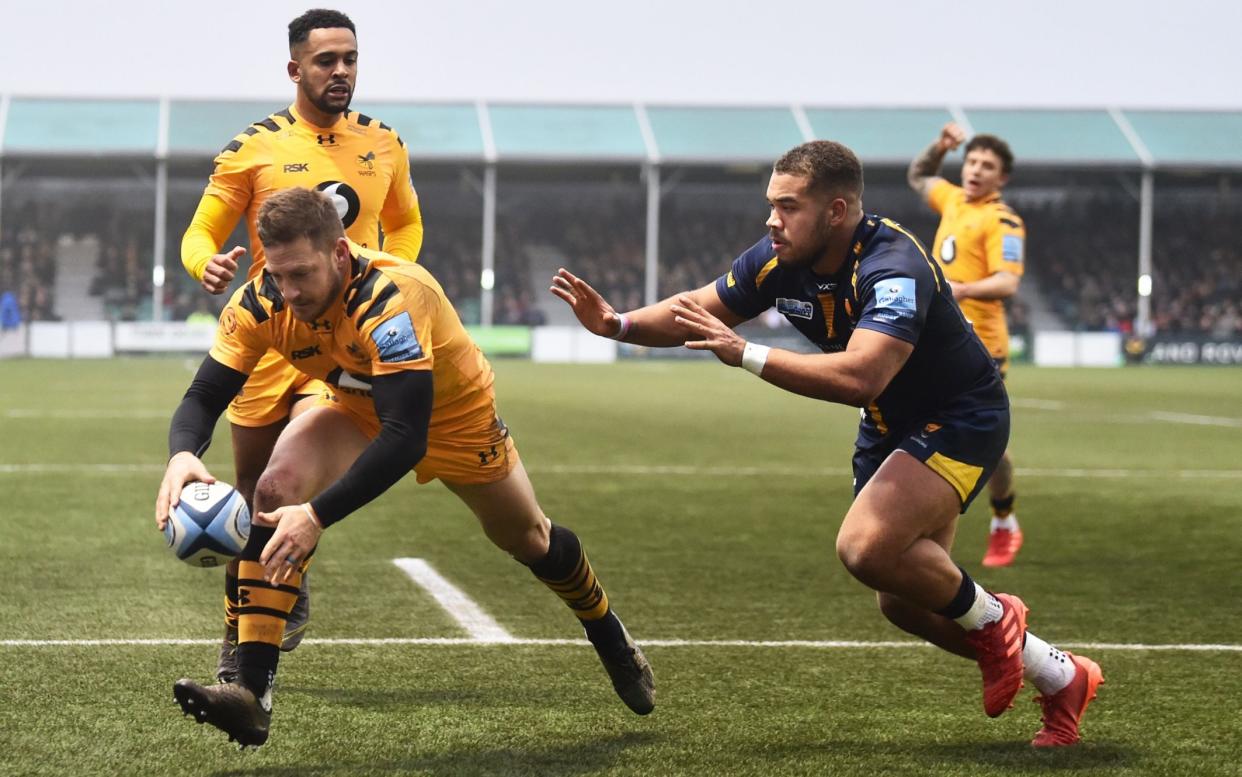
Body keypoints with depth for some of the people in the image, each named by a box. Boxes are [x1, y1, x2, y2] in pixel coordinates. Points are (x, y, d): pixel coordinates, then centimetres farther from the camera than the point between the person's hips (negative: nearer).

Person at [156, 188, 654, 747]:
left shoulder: (391, 298, -43)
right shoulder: (260, 303, -28)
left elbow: (406, 438, -48)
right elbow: (204, 394, -24)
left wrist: (318, 515, -56)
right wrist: (182, 455, -47)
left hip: (456, 414, -3)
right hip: (356, 411, 3)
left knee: (526, 538, 16)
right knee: (277, 489, -26)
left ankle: (614, 643, 49)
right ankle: (251, 693, -27)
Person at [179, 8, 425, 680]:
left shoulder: (384, 144, 8)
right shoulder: (254, 147, -1)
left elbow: (405, 223, 26)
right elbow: (200, 233, 3)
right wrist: (206, 264, -20)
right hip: (269, 334, 0)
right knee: (253, 492, 5)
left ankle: (292, 584, 4)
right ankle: (238, 631, 22)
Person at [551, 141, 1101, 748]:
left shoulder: (892, 269, -32)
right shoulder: (779, 260, -8)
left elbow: (860, 377, -45)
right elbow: (696, 312, 4)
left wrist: (745, 354, -45)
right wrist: (618, 323, -13)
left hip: (960, 419, -9)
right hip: (891, 428, 9)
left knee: (866, 547, -30)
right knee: (903, 601, 8)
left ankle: (991, 621, -1)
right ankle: (1061, 679, 26)